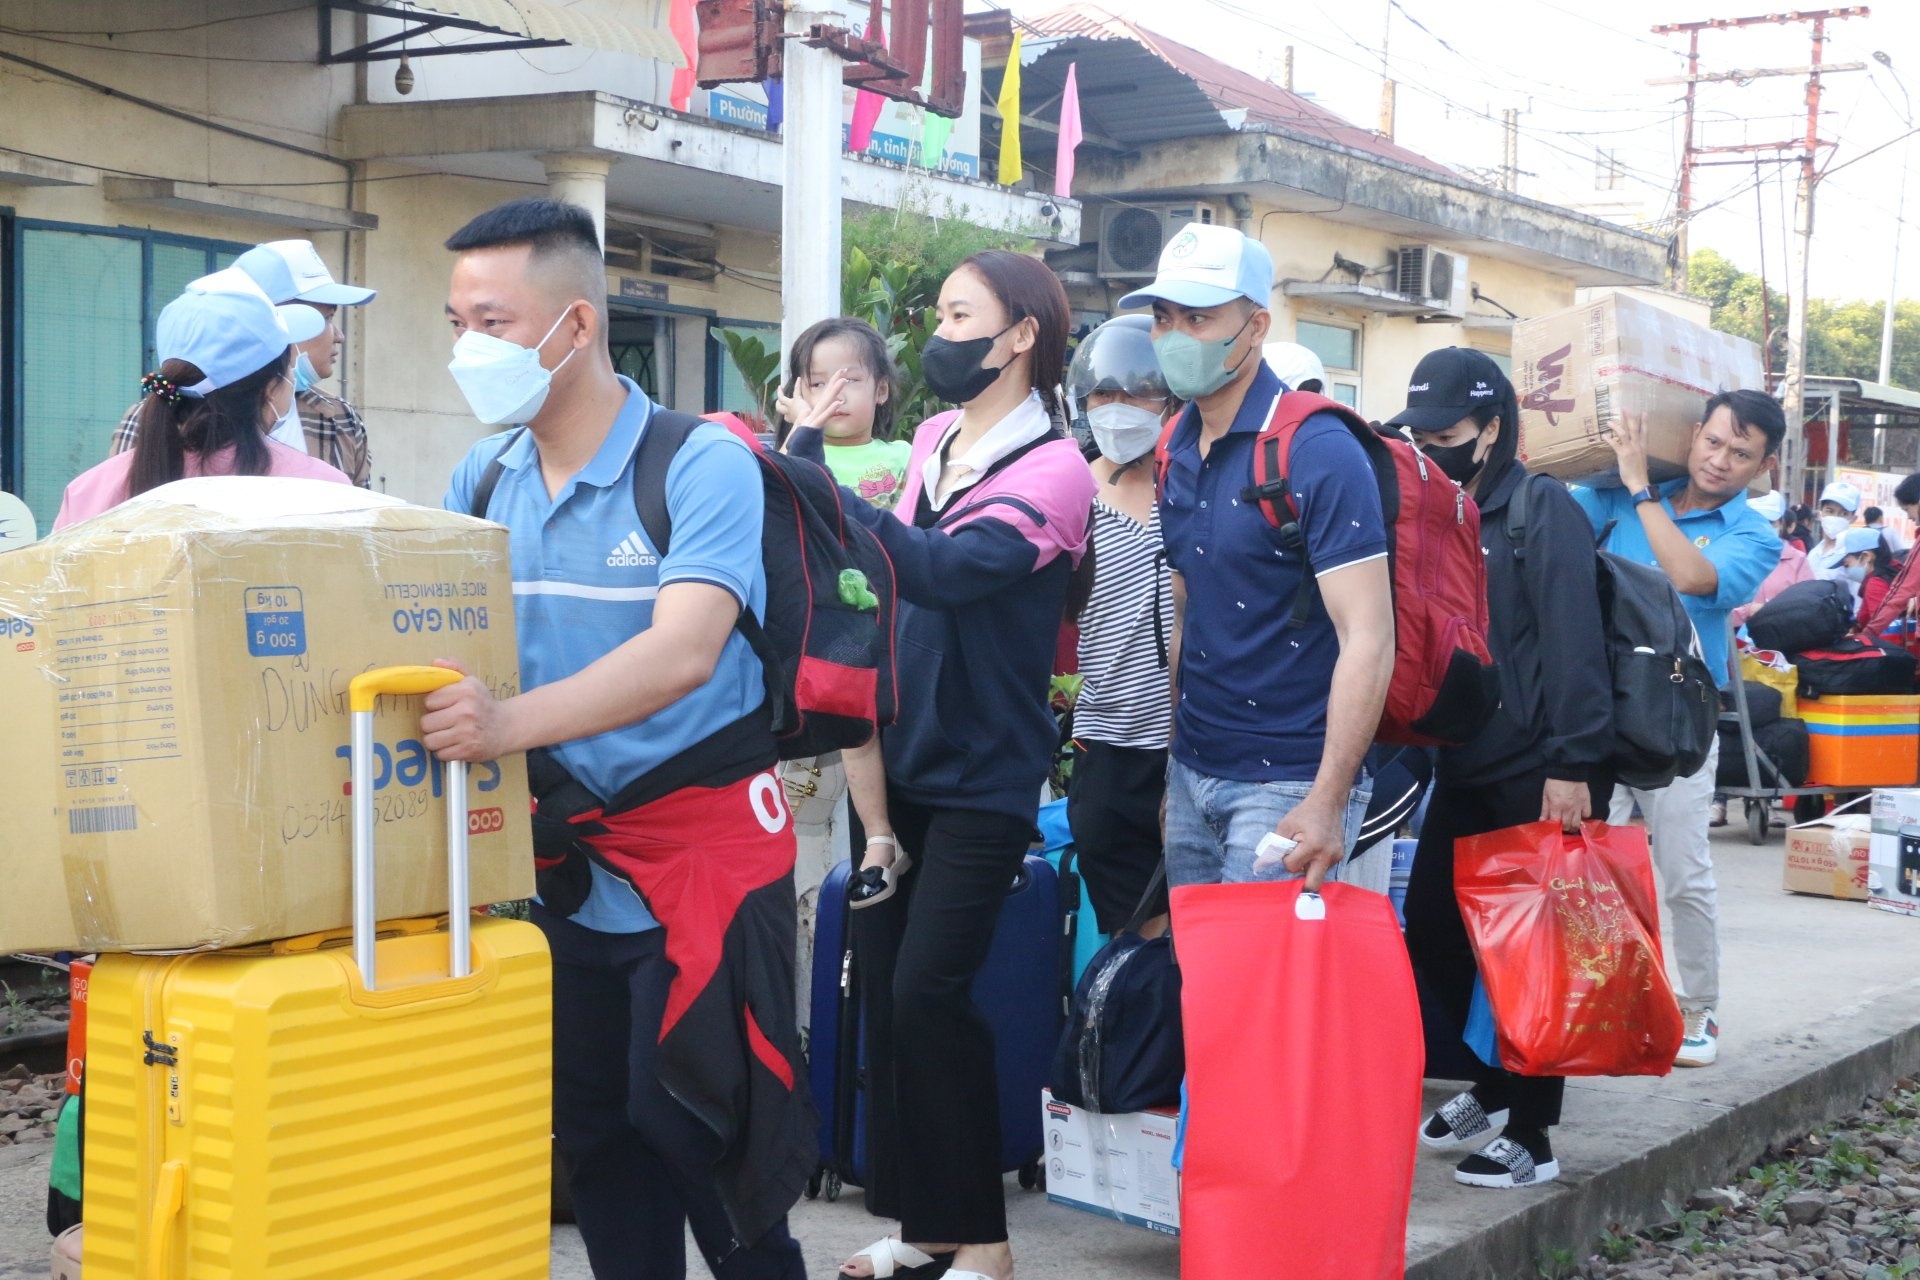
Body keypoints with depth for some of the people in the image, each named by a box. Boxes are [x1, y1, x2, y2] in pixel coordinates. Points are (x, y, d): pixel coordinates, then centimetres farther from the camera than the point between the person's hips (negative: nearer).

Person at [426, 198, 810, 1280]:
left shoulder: (703, 466, -14)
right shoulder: (485, 480, 4)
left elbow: (683, 652, -28)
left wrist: (511, 721, -41)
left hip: (702, 846, -5)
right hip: (561, 853, 6)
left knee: (691, 1118, -1)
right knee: (593, 1129, 14)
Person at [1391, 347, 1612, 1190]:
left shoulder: (1543, 510, -11)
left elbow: (1572, 643, -19)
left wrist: (1573, 764, -24)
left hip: (1538, 775, -8)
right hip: (1465, 772, 8)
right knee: (1431, 931, 12)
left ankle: (1530, 1136, 9)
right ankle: (1494, 1088, 29)